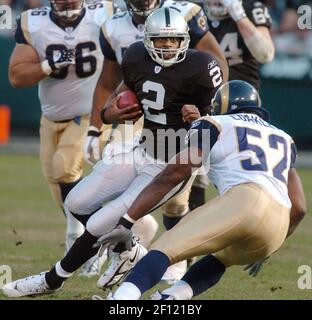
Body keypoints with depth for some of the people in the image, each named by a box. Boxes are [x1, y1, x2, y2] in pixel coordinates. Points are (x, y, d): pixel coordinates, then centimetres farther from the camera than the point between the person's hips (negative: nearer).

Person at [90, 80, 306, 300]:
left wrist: (125, 224, 12)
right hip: (277, 230, 6)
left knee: (166, 249, -11)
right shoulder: (283, 139, 35)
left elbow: (167, 178, 13)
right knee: (217, 260, 27)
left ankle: (122, 297, -38)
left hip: (245, 203, -6)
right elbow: (298, 208, 30)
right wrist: (266, 251, 42)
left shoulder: (215, 127, 19)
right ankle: (171, 297, -1)